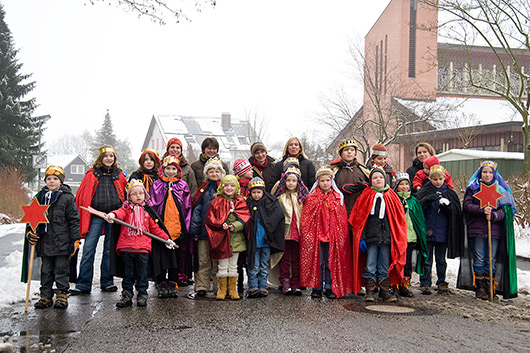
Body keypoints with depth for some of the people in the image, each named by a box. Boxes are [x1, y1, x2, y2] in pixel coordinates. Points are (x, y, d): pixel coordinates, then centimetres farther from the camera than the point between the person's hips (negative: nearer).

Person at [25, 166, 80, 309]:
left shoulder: (67, 198, -5)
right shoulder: (39, 197, 10)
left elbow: (74, 220, -4)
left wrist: (75, 240, -7)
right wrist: (30, 231, 4)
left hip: (62, 242, -5)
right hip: (44, 242, 5)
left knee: (61, 269, 2)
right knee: (46, 270, 12)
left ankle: (62, 295, 13)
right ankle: (46, 296, 20)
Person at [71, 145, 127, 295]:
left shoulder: (119, 175, 11)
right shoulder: (92, 174, 6)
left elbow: (125, 195, 16)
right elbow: (81, 196, 6)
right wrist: (81, 216, 0)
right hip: (95, 216, -1)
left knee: (110, 250, 8)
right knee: (88, 250, -6)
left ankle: (107, 282, 19)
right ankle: (83, 284, 0)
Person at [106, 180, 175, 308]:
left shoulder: (147, 211, 13)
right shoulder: (127, 208, 8)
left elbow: (155, 228, 17)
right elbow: (120, 213, -15)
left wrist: (166, 239, 15)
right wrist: (112, 215, -38)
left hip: (143, 248, 0)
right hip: (126, 247, 0)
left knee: (142, 273, 4)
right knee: (128, 273, 7)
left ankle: (142, 295, 13)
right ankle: (127, 295, 15)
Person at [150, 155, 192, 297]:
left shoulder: (182, 186, 8)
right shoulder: (157, 185, 6)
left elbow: (187, 208, 7)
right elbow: (153, 206, 4)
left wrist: (185, 228, 0)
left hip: (177, 227, 1)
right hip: (161, 226, -1)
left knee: (175, 256, 6)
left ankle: (172, 284, 15)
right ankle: (162, 284, 12)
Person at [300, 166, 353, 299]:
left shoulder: (338, 198, 9)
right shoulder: (312, 198, 3)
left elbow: (343, 219, 10)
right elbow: (306, 218, 2)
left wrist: (341, 235, 3)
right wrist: (306, 234, -5)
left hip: (333, 235, 1)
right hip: (315, 234, -1)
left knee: (331, 262, 4)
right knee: (317, 261, 2)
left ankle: (330, 288, 12)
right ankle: (317, 288, 9)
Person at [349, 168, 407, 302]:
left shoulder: (391, 197, 9)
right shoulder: (366, 196, 4)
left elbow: (398, 219, 10)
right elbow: (359, 218, 1)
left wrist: (398, 239, 3)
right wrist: (361, 238, -6)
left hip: (386, 237, 2)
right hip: (371, 237, -2)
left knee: (385, 265, 7)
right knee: (370, 265, 0)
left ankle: (385, 291, 16)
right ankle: (370, 291, 7)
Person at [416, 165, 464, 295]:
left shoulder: (449, 193, 6)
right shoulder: (425, 191, 0)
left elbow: (456, 211, 0)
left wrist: (447, 205, -19)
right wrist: (429, 199, -29)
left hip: (442, 233, 2)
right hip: (427, 231, -2)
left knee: (441, 260, 12)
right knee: (427, 260, 2)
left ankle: (442, 283, 22)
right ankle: (425, 284, 8)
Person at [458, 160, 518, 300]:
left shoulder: (500, 189, 11)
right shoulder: (473, 188, 8)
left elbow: (504, 210, 4)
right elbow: (467, 205, -3)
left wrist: (493, 215, -17)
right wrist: (482, 210, -19)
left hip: (495, 230, 1)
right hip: (477, 229, -1)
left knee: (492, 260, 3)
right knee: (479, 259, 0)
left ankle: (489, 288, 12)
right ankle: (479, 288, 7)